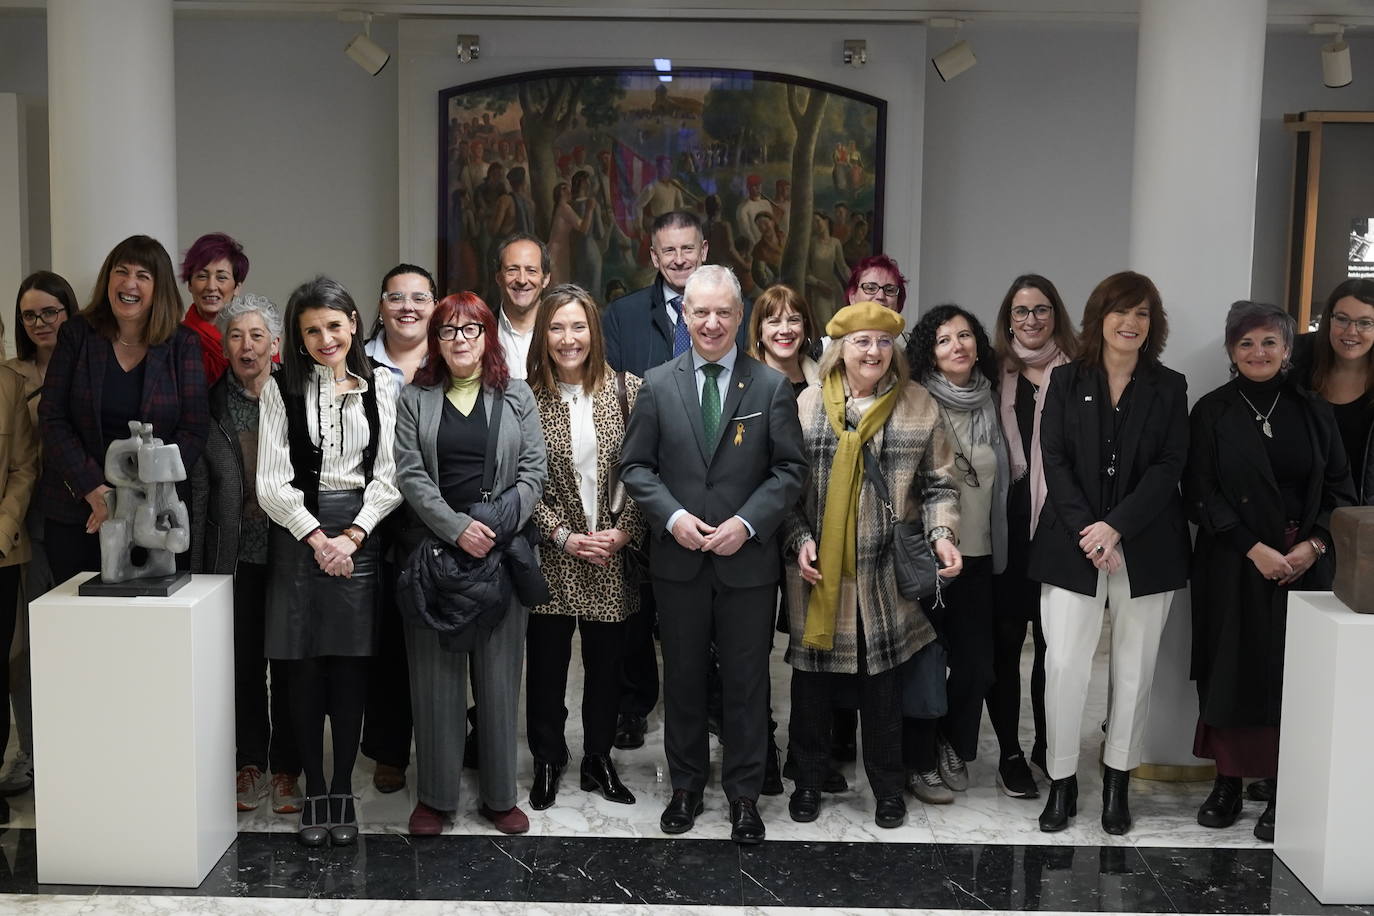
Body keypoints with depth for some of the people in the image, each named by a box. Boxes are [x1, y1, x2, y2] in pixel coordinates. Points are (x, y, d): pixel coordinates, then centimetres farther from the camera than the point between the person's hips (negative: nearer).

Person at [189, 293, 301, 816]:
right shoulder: (212, 406, 4)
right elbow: (199, 491, 5)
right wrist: (197, 565, 2)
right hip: (235, 554, 2)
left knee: (288, 661, 4)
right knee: (243, 660, 8)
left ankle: (286, 768, 16)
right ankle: (250, 764, 21)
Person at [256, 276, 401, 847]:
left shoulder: (379, 388, 6)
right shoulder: (281, 390, 3)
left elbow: (388, 476, 2)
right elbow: (272, 482, -2)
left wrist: (352, 536, -9)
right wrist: (317, 537, -11)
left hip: (360, 533, 1)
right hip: (297, 532, -1)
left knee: (350, 666, 2)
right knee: (304, 668, 1)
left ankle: (343, 792, 12)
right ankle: (314, 793, 12)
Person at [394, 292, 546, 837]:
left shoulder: (516, 397, 9)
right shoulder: (415, 399, 8)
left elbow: (532, 471, 2)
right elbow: (411, 475, -2)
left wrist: (494, 525, -12)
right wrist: (457, 528, -15)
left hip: (502, 550, 0)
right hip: (434, 549, 0)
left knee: (499, 675, 4)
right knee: (435, 675, 3)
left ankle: (499, 795, 14)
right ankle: (435, 796, 14)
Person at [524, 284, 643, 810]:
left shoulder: (626, 390, 1)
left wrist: (624, 531, -9)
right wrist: (565, 536, -11)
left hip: (613, 553, 2)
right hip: (551, 555, -2)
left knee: (606, 662, 11)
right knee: (546, 663, 7)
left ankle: (598, 760, 28)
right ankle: (547, 763, 25)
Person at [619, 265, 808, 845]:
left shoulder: (771, 386, -1)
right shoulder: (658, 385, 2)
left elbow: (791, 469, -2)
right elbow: (635, 465, 4)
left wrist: (747, 522, -14)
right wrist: (672, 516, -11)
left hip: (748, 559, -1)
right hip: (679, 559, 1)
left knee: (747, 681, 7)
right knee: (683, 678, 13)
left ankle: (744, 793, 21)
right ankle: (686, 786, 28)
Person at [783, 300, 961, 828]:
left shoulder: (919, 406, 3)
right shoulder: (808, 405, 2)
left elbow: (938, 485, 5)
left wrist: (942, 534, -10)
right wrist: (800, 540, -7)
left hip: (887, 576, 0)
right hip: (820, 571, 0)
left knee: (884, 683, 7)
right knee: (813, 679, 8)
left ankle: (887, 786, 24)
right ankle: (809, 779, 26)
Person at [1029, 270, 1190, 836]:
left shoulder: (1169, 388, 7)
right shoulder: (1066, 382, 6)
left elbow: (1170, 467, -3)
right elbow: (1054, 461, -1)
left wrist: (1116, 526, -14)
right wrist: (1088, 532, -13)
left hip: (1146, 548, 1)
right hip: (1072, 545, -1)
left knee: (1134, 668, 6)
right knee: (1064, 664, -6)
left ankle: (1118, 783, 18)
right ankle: (1062, 782, 6)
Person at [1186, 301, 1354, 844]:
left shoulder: (1313, 412, 9)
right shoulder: (1212, 412, 2)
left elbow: (1340, 490, 9)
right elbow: (1200, 494, -3)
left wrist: (1313, 544, -7)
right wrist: (1254, 548, -12)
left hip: (1305, 566, 1)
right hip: (1233, 568, -1)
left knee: (1293, 674, -1)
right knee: (1231, 671, 0)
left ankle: (1282, 791, 6)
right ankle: (1228, 781, 12)